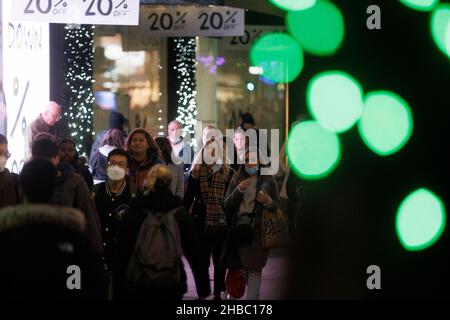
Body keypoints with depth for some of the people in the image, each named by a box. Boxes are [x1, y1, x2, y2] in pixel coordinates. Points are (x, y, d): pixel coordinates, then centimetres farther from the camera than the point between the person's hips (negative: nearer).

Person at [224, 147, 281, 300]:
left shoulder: (267, 179, 4)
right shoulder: (237, 179, 9)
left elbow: (277, 205, 7)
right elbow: (227, 204, 2)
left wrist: (267, 201, -14)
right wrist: (239, 190, -12)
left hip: (259, 231, -3)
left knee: (254, 268, -8)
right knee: (245, 267, 6)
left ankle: (251, 298, -11)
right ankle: (254, 295, 20)